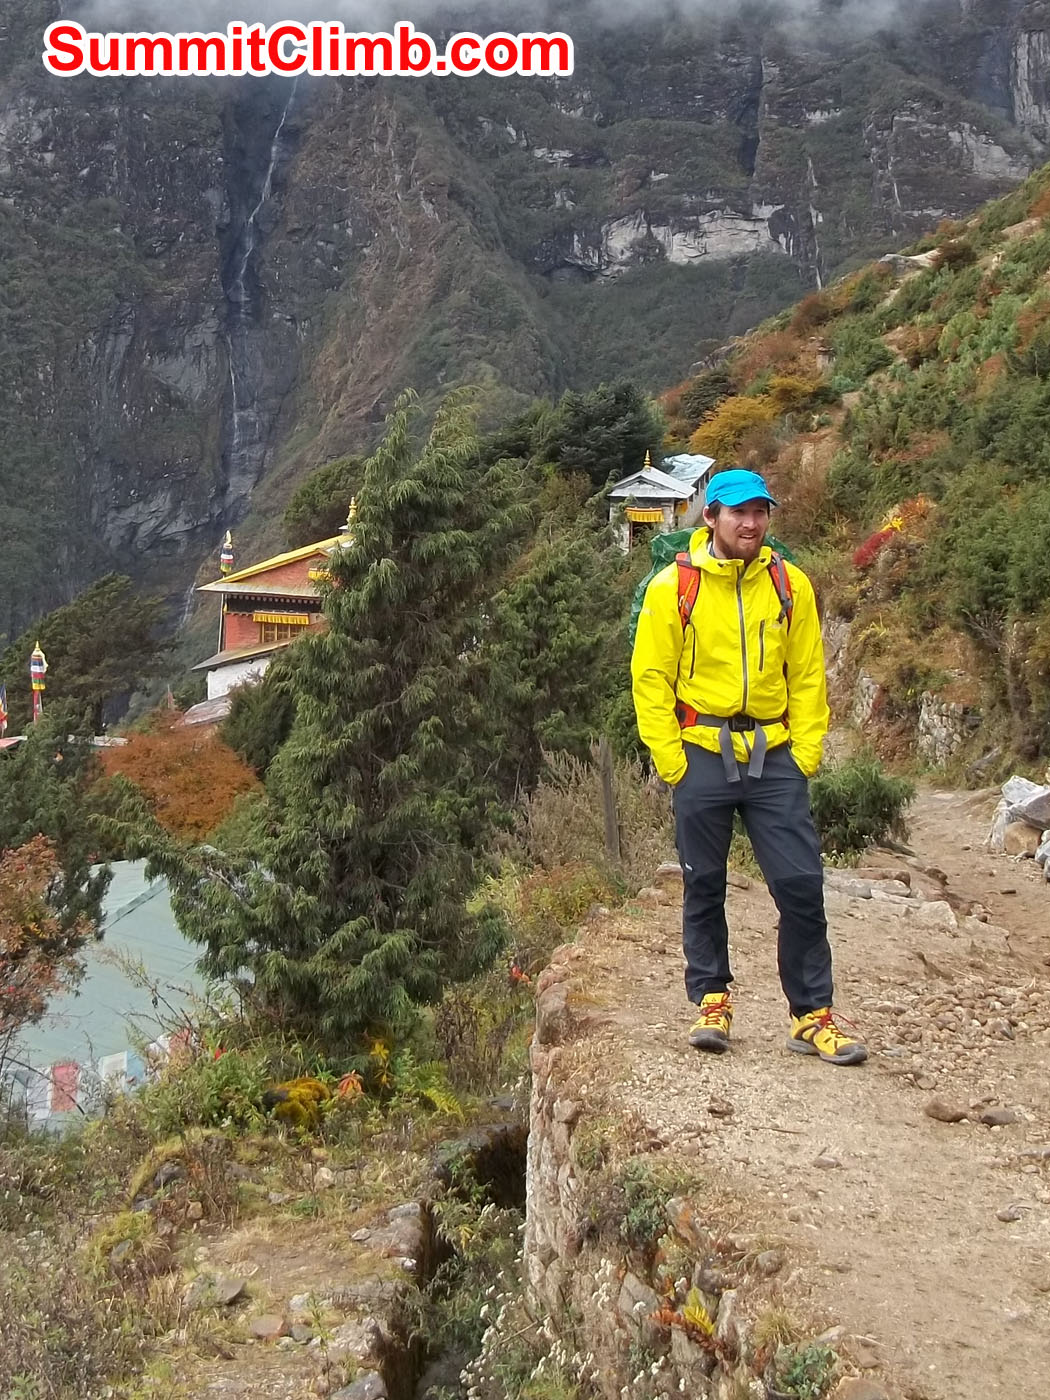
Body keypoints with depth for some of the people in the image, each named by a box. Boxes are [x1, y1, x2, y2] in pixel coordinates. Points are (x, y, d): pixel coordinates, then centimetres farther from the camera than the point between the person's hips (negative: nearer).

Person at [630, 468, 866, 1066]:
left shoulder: (790, 584, 4)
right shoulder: (674, 586, -3)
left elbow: (808, 676, 8)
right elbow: (651, 678, -2)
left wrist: (806, 752, 0)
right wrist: (670, 759, -8)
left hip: (775, 757, 2)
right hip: (702, 755, -1)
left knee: (802, 886, -2)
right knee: (705, 887, 8)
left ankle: (813, 1016, 7)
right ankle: (712, 1003, 23)